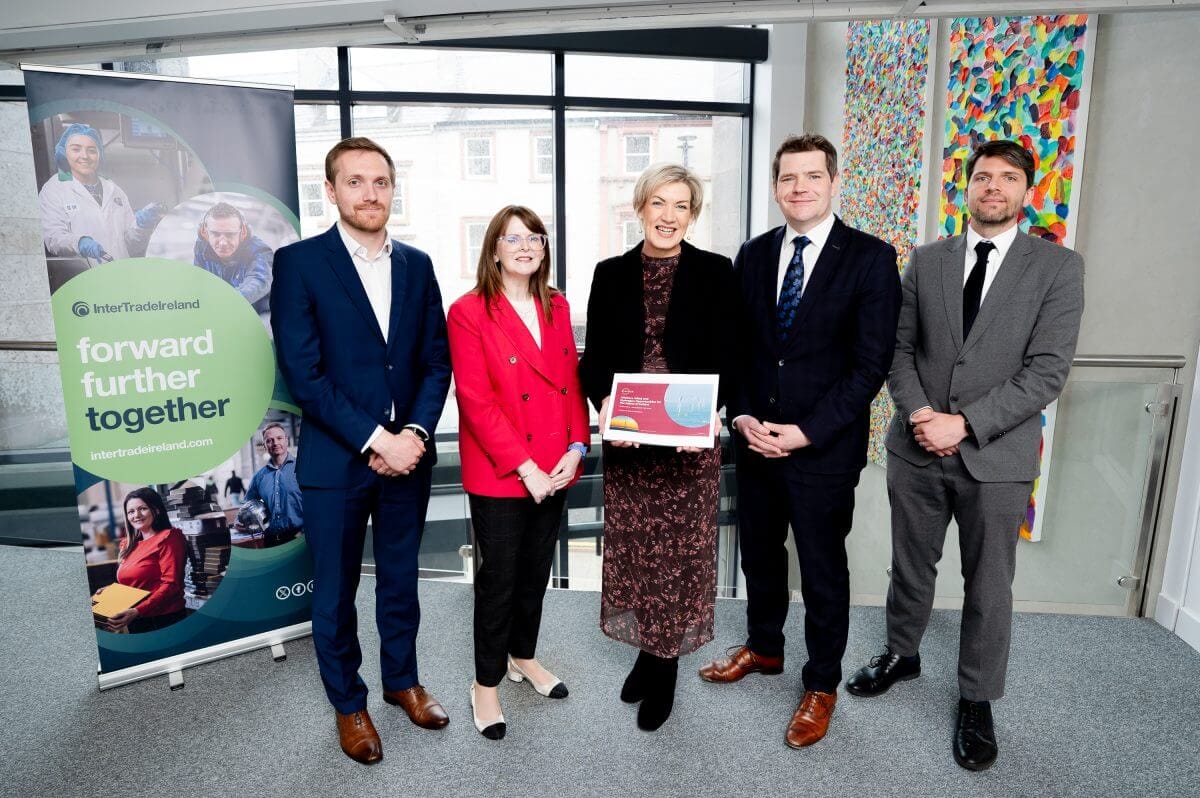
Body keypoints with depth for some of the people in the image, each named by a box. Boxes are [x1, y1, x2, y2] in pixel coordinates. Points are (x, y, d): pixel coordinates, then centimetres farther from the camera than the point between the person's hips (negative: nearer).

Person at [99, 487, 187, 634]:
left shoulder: (168, 537, -8)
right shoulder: (130, 544, 14)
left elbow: (170, 584, -16)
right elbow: (128, 585, 20)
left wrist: (137, 611, -24)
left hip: (164, 621, -6)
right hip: (135, 623, 6)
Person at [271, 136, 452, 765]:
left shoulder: (416, 265, 6)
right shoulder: (299, 262, -7)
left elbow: (436, 361, 4)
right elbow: (303, 373, -14)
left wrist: (415, 433, -11)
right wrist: (375, 439, -17)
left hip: (407, 454, 4)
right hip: (336, 461, -3)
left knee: (400, 579, 19)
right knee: (336, 591, 13)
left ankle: (402, 679, 40)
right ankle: (348, 702, 34)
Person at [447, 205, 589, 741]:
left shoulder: (557, 306, 8)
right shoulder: (468, 313, -10)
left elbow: (572, 381, 8)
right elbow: (475, 400, -16)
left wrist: (576, 447, -5)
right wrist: (524, 466, -18)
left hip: (555, 469, 5)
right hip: (499, 474, -5)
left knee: (536, 571, 18)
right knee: (499, 579, 6)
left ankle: (523, 657, 40)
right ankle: (486, 685, 24)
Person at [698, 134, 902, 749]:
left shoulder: (871, 258, -9)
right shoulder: (753, 254, 5)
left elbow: (871, 363, -12)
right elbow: (735, 346, 7)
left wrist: (807, 432, -17)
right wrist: (743, 416, -7)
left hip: (824, 448, -4)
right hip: (755, 439, 5)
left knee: (823, 571, 11)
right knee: (759, 554, 20)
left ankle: (822, 685, 32)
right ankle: (763, 648, 45)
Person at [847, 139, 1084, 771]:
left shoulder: (1057, 267, -4)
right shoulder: (926, 261, 5)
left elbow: (1047, 371, -11)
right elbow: (900, 347, 4)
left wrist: (964, 424, -18)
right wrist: (919, 412, -13)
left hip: (996, 456, -2)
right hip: (917, 450, 3)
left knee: (989, 586, 11)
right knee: (910, 565, 18)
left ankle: (977, 702, 30)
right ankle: (901, 655, 42)